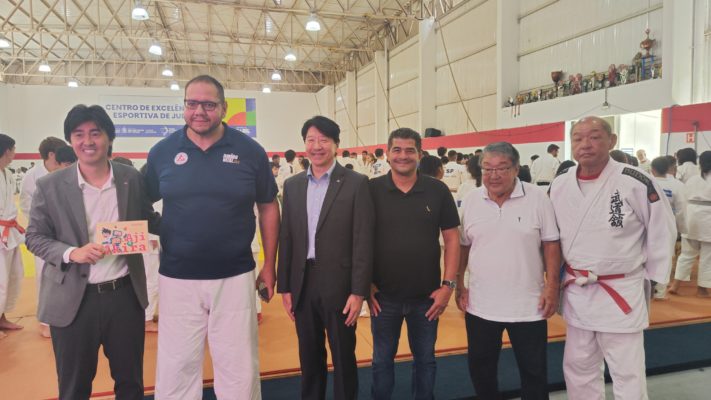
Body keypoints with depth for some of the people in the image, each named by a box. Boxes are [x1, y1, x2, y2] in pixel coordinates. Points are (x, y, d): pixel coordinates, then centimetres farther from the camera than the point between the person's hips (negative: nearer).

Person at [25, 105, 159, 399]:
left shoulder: (132, 178, -2)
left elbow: (149, 221, 9)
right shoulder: (50, 186, -5)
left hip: (125, 295, 1)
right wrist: (71, 253, -18)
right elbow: (34, 237, 0)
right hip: (74, 300, -1)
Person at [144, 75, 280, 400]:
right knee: (176, 369, 14)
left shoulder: (249, 151, -3)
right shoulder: (162, 151, -1)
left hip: (235, 278, 0)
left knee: (239, 369, 12)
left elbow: (268, 207, 5)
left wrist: (269, 265, 5)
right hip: (177, 279, 1)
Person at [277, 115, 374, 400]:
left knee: (343, 357, 10)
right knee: (309, 356, 17)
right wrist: (285, 287, 7)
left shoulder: (356, 183, -6)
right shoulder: (292, 185, 7)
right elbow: (286, 239, 8)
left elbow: (363, 241, -9)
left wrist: (359, 291, -12)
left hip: (339, 285, -4)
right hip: (303, 284, 4)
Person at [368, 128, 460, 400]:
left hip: (427, 296, 1)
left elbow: (451, 239, 1)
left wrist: (448, 285, -4)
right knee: (382, 360, 15)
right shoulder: (372, 190, -5)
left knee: (425, 360, 18)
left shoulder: (438, 191, -3)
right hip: (383, 295, 0)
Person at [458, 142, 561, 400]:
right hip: (480, 305, 3)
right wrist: (459, 285, 5)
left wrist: (551, 287, -8)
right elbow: (463, 247, 7)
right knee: (480, 369, 16)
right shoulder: (471, 201, 0)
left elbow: (551, 245, -3)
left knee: (534, 371, 12)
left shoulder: (537, 198, -7)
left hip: (528, 305, -2)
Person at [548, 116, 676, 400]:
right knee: (577, 369, 19)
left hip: (621, 293, -4)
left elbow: (662, 231, -4)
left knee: (628, 376, 8)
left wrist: (652, 277, -1)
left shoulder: (635, 182, -15)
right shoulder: (559, 186, -2)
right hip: (575, 292, 4)